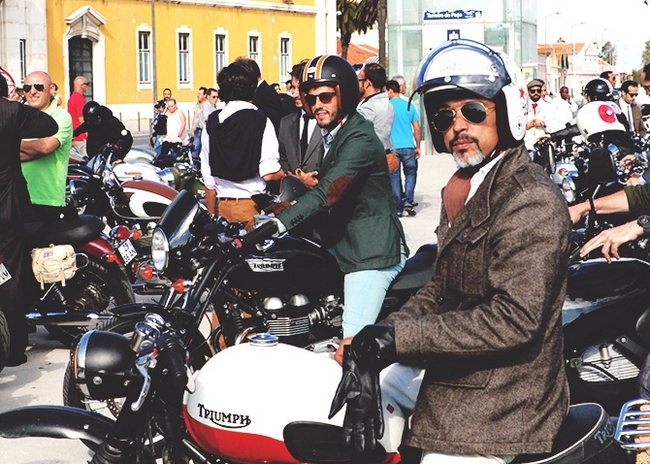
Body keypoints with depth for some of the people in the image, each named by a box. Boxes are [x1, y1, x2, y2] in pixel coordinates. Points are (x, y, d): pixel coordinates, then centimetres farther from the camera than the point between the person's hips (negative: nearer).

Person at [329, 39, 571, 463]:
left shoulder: (532, 201, -21)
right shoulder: (461, 188, 12)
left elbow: (515, 318, -28)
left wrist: (399, 337, -27)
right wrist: (372, 344, -3)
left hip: (498, 409, -10)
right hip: (449, 375, 10)